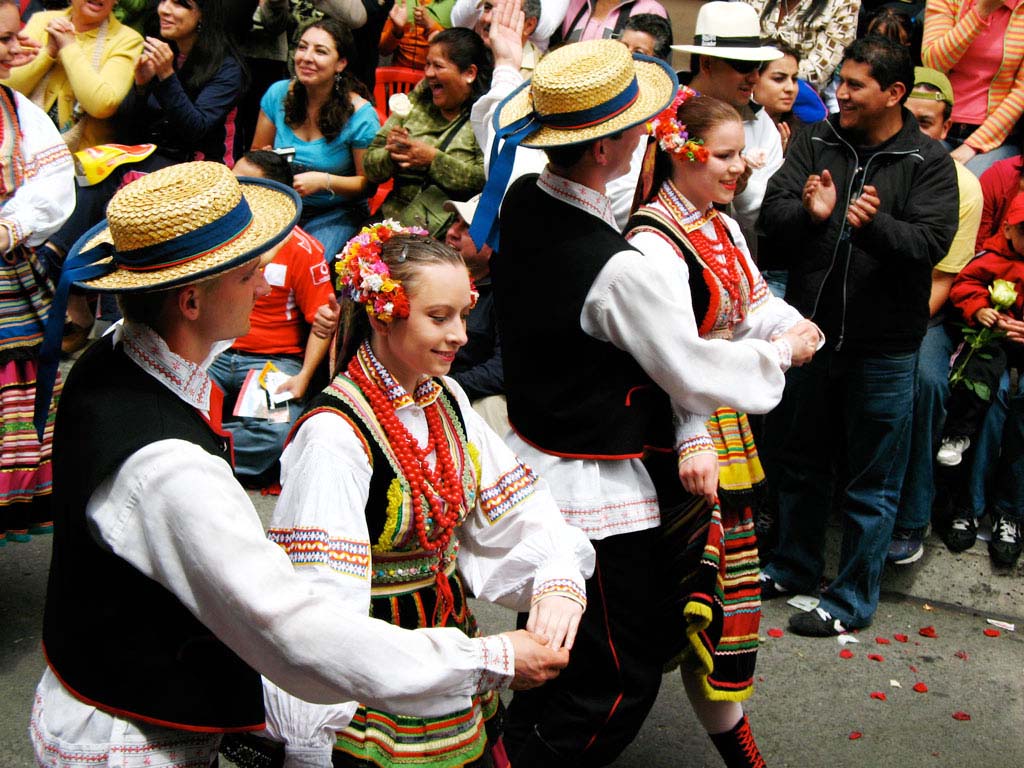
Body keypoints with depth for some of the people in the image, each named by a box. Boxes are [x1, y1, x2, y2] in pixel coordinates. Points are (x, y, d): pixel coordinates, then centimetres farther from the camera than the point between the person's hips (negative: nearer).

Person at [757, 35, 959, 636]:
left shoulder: (929, 162, -6)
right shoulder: (816, 143, 3)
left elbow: (931, 243, -17)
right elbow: (771, 215, -5)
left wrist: (877, 224, -35)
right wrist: (809, 214, -26)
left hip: (882, 349, -4)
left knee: (872, 483, 7)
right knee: (799, 461, 20)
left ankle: (854, 600, 23)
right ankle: (795, 568, 40)